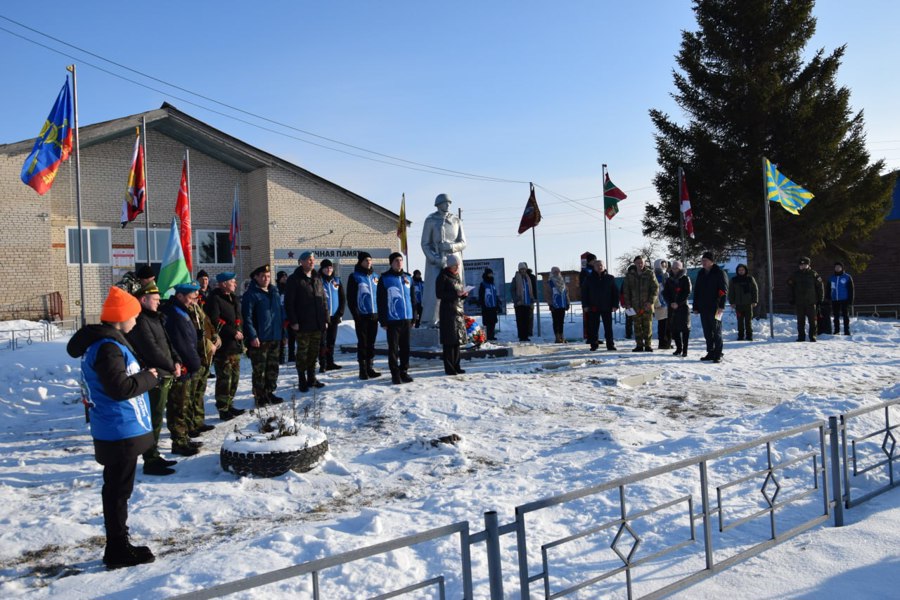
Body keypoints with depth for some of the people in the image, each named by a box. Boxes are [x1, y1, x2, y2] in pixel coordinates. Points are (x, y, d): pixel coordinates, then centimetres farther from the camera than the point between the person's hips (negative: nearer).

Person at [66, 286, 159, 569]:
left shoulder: (101, 341, 12)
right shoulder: (107, 347, -21)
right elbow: (120, 388, -27)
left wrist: (144, 375, 7)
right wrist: (149, 377, -13)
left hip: (117, 430, 11)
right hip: (121, 432, -11)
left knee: (117, 489, 17)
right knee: (118, 490, 0)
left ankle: (118, 545, 29)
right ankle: (118, 551, 10)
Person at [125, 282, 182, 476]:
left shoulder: (154, 318, 16)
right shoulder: (140, 321, -15)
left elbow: (167, 343, 18)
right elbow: (152, 350, -20)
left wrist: (176, 361, 1)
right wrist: (172, 367, -10)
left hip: (163, 376, 10)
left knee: (156, 419, 17)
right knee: (153, 420, -3)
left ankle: (154, 456, 27)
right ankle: (150, 462, 5)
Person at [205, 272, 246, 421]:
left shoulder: (232, 298, 18)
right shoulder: (215, 299, -11)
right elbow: (215, 322, -19)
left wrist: (240, 333, 16)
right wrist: (233, 332, -17)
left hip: (235, 346, 9)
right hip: (223, 346, -9)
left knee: (234, 376, 14)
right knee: (224, 378, -6)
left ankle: (229, 405, 25)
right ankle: (223, 409, 1)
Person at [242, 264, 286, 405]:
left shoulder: (275, 292, 14)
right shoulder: (251, 295, -8)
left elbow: (281, 313, 20)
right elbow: (247, 317, -14)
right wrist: (252, 336, -19)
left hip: (275, 338, 7)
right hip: (259, 339, -7)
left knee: (273, 368, 14)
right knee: (259, 369, 0)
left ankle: (269, 393, 25)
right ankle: (259, 397, 8)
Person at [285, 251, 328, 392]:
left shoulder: (317, 279, 14)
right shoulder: (294, 279, -5)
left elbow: (323, 300, 17)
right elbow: (289, 302, -9)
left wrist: (325, 319, 11)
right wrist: (293, 321, -14)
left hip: (317, 324, 6)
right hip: (303, 325, -6)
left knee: (314, 352, 12)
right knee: (302, 353, 1)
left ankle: (311, 378, 23)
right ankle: (302, 381, 10)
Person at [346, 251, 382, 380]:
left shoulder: (374, 277, 13)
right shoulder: (354, 277, -2)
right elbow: (350, 297, -6)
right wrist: (355, 313, -13)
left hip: (374, 315, 5)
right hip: (362, 315, -5)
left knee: (371, 342, 9)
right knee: (362, 343, -1)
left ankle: (370, 368, 16)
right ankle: (363, 370, 4)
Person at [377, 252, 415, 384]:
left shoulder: (407, 277, 11)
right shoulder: (385, 278, -4)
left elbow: (412, 298, 15)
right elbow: (380, 301, -5)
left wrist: (414, 318, 10)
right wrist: (383, 321, -10)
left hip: (407, 319, 5)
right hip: (392, 320, -4)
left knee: (405, 347, 10)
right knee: (393, 348, 1)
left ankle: (404, 371, 20)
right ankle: (395, 374, 8)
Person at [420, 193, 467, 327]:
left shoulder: (456, 221, 9)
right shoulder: (430, 220, 0)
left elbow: (463, 243, 8)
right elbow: (425, 244, -1)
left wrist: (451, 246, -13)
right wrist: (435, 260, -13)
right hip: (436, 259, -3)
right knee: (434, 289, -9)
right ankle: (430, 321, -4)